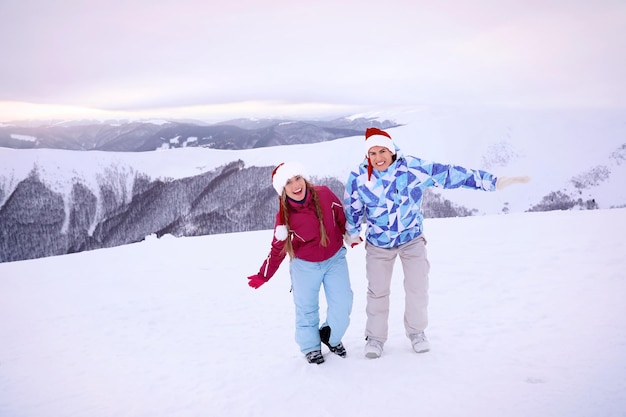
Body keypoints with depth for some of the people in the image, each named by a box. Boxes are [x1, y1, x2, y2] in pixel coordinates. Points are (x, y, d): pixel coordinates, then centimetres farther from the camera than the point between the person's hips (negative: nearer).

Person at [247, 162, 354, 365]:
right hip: (305, 265, -1)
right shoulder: (285, 216, -20)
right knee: (307, 309, 9)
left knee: (342, 306, 2)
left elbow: (342, 217, 1)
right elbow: (278, 249, -7)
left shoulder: (324, 195, -18)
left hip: (335, 259, 2)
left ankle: (331, 337, 31)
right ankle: (311, 347, 33)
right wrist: (263, 275, -6)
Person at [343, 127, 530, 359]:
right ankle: (375, 336, 27)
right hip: (378, 244, 0)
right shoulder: (358, 178, -19)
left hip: (412, 239, 0)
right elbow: (352, 209, -2)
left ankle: (416, 331, 29)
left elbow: (449, 174, -24)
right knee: (377, 291, 7)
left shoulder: (412, 167, -23)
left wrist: (492, 182, -27)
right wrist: (352, 233, 13)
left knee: (417, 288, 5)